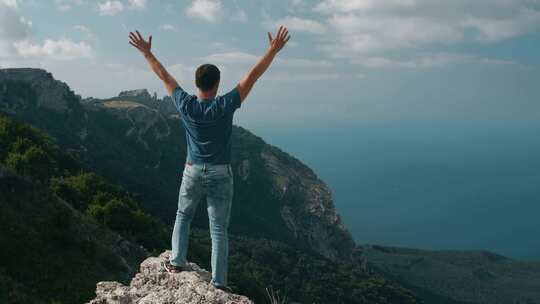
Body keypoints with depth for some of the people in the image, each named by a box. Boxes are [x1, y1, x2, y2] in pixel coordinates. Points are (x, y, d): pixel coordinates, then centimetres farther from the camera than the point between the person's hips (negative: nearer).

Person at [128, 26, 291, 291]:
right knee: (219, 229, 4)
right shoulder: (224, 106, -16)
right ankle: (219, 282, 8)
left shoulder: (185, 105, -9)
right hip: (220, 175, -2)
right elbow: (252, 77, -14)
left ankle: (176, 261, 29)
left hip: (193, 172, 2)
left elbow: (165, 77, 3)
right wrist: (273, 50, -9)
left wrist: (147, 53, 16)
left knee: (183, 216, 26)